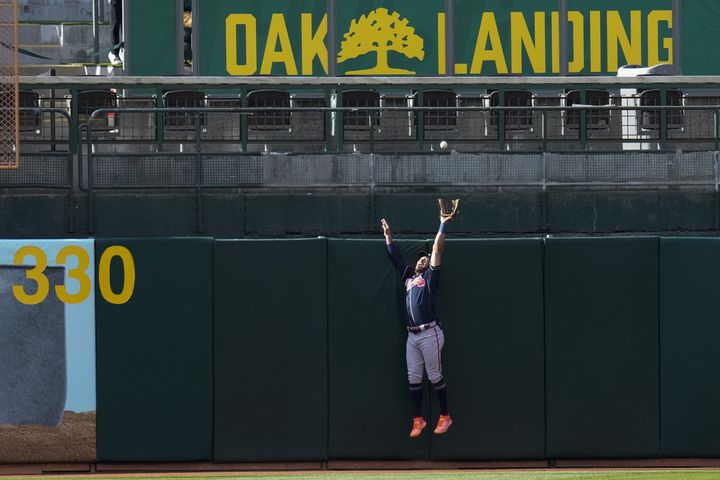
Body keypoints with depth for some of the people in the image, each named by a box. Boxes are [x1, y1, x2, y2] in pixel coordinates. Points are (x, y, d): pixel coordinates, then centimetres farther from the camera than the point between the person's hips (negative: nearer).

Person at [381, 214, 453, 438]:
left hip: (430, 335, -6)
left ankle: (445, 417, 7)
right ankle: (418, 420, 12)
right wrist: (388, 235, 30)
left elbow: (437, 250, -2)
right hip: (412, 336, 7)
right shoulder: (408, 276, 20)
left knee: (435, 377, -2)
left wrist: (442, 225, -6)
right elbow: (395, 256, 28)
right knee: (413, 379, 6)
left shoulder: (430, 276, 4)